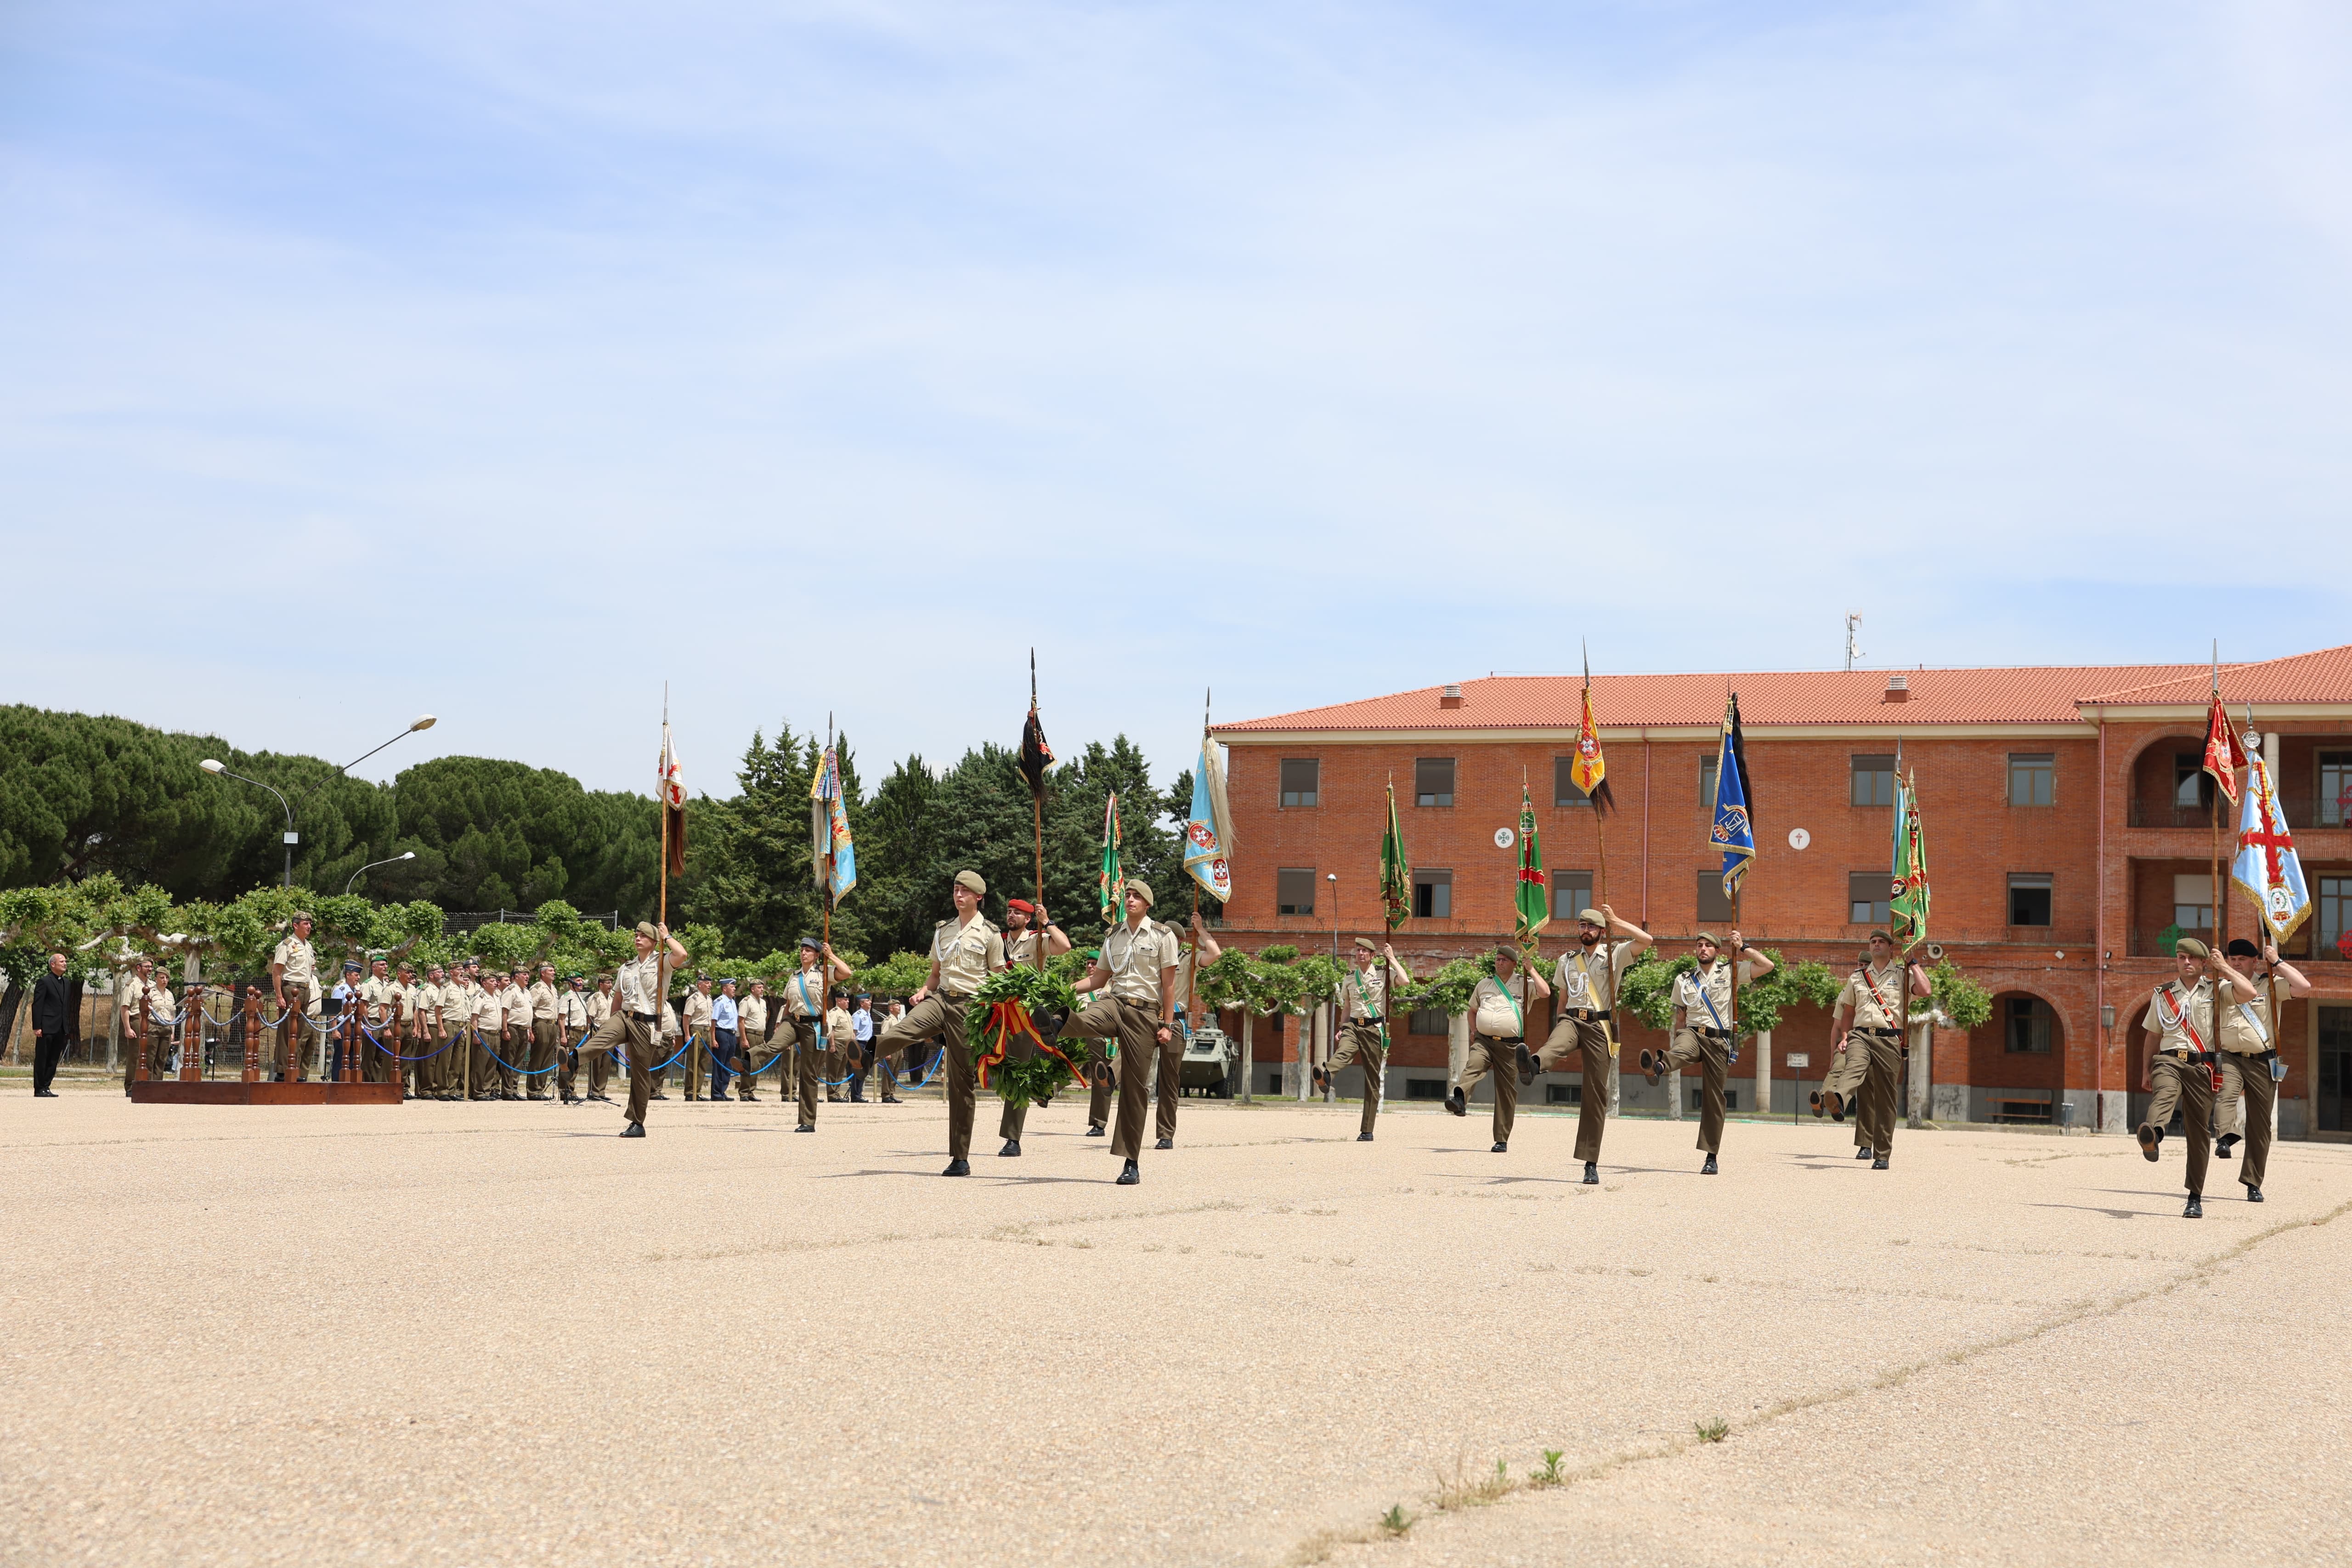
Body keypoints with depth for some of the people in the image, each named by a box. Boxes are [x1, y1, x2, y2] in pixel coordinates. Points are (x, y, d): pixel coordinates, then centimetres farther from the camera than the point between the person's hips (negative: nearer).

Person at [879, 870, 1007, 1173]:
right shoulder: (942, 930, 17)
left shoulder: (990, 933, 3)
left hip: (969, 1005, -4)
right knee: (890, 1038, -32)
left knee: (962, 1082, -1)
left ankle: (961, 1158, 4)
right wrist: (925, 990, 3)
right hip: (939, 999, 4)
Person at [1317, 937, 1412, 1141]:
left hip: (1375, 1028, -2)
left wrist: (1392, 958, -9)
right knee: (1343, 1051, -32)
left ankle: (1367, 1131, 1)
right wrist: (1342, 1028, 9)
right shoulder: (1349, 978, 15)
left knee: (1373, 1080, -1)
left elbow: (1405, 981, -16)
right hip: (1353, 1026, 3)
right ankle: (1327, 1075, -66)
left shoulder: (1383, 972, 3)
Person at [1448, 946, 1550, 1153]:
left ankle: (1502, 1140, 5)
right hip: (1484, 1041, 2)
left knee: (1506, 1092, 0)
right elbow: (1472, 1010, 30)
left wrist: (1531, 970, -7)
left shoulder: (1525, 984, 7)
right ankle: (1460, 1100, -55)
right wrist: (1474, 1031, 14)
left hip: (1510, 1045, -2)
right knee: (1473, 1065, -30)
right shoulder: (1484, 985, 17)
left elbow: (1545, 992, -12)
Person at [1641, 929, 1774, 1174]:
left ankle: (1711, 1157, 6)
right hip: (1693, 1033, 1)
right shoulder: (1684, 980, 14)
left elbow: (1768, 966, 2)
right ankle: (1658, 1067, -74)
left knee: (1714, 1098, -1)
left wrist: (1743, 948, -1)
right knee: (1682, 1052, -37)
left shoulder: (1731, 973, 9)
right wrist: (1679, 1047, 14)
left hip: (1719, 1040, -1)